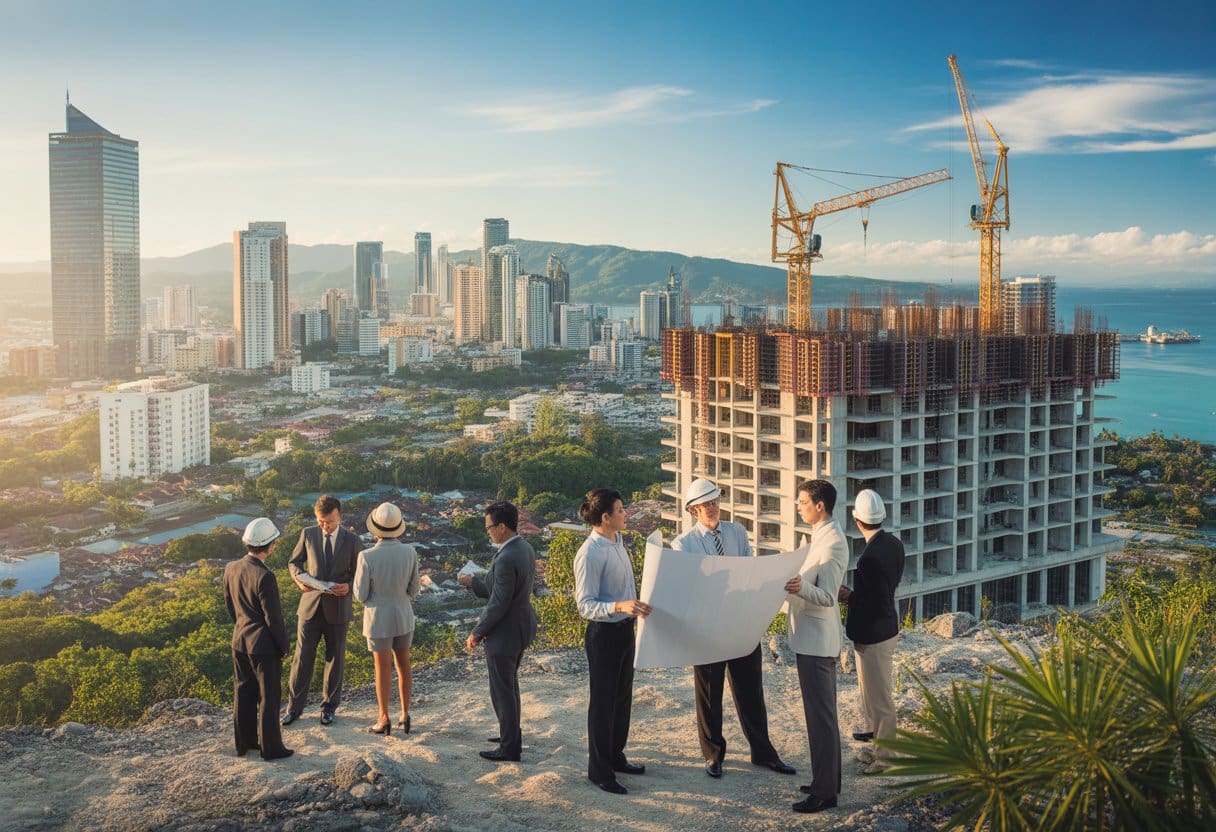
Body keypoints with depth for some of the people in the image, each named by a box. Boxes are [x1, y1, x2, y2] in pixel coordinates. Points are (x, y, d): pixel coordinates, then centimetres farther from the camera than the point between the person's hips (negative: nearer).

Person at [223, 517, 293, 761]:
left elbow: (229, 604, 9)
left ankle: (244, 742, 30)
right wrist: (283, 645, -6)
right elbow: (273, 617, -19)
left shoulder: (231, 569, -3)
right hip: (264, 644, -7)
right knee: (268, 698, 6)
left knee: (243, 693, 18)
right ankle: (271, 747, 16)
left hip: (239, 642, 7)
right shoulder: (264, 577, -26)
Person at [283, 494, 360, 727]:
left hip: (338, 607, -1)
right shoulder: (308, 534, -1)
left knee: (335, 658, 10)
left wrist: (348, 587, -19)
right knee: (302, 656, 2)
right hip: (311, 604, 1)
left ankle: (329, 706, 25)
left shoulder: (352, 541, -5)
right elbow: (294, 562, 10)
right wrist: (300, 578, -11)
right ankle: (294, 706, 16)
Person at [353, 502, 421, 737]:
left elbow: (361, 594, -12)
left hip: (379, 618, -3)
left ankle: (384, 720, 19)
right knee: (403, 665, 18)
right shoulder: (409, 552, -13)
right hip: (403, 616, 3)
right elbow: (414, 589, -1)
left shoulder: (367, 557, -23)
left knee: (383, 669, 8)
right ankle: (405, 716, 25)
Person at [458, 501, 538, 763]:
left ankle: (509, 748, 17)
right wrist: (473, 582, 14)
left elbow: (499, 604, -24)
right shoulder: (525, 548, 2)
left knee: (502, 691, 5)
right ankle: (511, 734, 40)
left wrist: (477, 633, -13)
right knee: (509, 684, 25)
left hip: (504, 634, -10)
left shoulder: (506, 559, -28)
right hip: (520, 628, 10)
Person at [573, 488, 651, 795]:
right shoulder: (590, 553, -23)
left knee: (622, 697, 20)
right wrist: (620, 606, -39)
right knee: (603, 702, 4)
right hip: (604, 634, -9)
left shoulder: (617, 542, 5)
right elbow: (585, 605, -25)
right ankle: (599, 770, 18)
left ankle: (615, 757, 37)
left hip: (625, 629, 9)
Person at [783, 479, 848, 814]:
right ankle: (828, 780, 27)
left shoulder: (832, 542, -19)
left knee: (820, 715, -5)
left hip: (817, 641, -11)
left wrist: (802, 588, -43)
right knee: (823, 713, 17)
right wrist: (794, 583, 23)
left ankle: (825, 792, 1)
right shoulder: (821, 536, 12)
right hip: (813, 639, 11)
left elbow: (827, 596, -26)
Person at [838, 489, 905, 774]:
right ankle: (878, 745, 39)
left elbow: (875, 604, -26)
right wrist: (855, 594, 4)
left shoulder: (870, 557, -28)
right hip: (887, 629, 10)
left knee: (879, 698, 4)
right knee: (873, 692, 24)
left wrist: (849, 598, -11)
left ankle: (884, 757, 17)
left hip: (873, 636, -10)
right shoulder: (894, 544, 1)